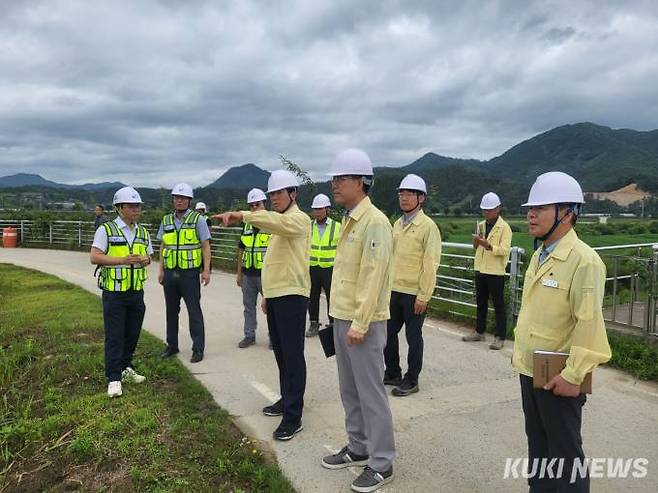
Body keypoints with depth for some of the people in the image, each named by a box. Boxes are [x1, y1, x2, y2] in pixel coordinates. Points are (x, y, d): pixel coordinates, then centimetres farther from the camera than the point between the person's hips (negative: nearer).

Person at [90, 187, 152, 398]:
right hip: (114, 292, -5)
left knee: (132, 334, 13)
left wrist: (145, 260, -6)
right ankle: (113, 379, 6)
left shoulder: (143, 232, 10)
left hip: (136, 292, 5)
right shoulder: (106, 230, -6)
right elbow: (94, 257, -12)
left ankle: (126, 369, 31)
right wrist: (123, 260, -21)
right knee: (114, 337, -1)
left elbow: (149, 255, 18)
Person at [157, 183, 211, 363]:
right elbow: (163, 246, 15)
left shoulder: (197, 219, -3)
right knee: (171, 310, 13)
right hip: (170, 273, 5)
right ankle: (172, 345, 25)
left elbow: (206, 246, -4)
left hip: (190, 273, -5)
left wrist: (206, 270, -11)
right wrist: (161, 270, 11)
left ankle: (198, 348, 5)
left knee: (194, 311, -2)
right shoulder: (166, 220, 11)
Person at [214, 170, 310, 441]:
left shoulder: (298, 219, -10)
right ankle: (287, 400, 30)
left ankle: (293, 416, -2)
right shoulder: (278, 223, 20)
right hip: (276, 296, 10)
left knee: (292, 356, -7)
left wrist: (242, 215, -44)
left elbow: (277, 221, -34)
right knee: (280, 353, 17)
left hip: (292, 296, -10)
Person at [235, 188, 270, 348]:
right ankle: (249, 335, 25)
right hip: (248, 275, 6)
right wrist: (239, 273, 13)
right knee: (249, 306, 13)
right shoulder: (247, 226, 10)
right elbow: (241, 251, 15)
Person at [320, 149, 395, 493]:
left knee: (370, 392, 1)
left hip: (363, 323, -9)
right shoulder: (349, 220, 12)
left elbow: (373, 278, -21)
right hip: (342, 318, 9)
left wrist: (359, 324, -20)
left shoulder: (374, 222, -16)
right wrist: (342, 318, 17)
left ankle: (381, 464, 15)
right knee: (349, 390, 18)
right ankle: (358, 448, 33)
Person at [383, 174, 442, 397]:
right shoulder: (397, 224, 10)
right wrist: (386, 286, 11)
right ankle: (392, 373, 32)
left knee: (413, 337, 6)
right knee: (388, 333, 14)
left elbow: (430, 265, -14)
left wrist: (424, 296, -15)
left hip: (414, 293, -7)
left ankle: (411, 381, 21)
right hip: (394, 290, 7)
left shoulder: (428, 226, -11)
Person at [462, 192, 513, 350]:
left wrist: (488, 245, -32)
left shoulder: (504, 227, -8)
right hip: (480, 270, 7)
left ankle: (500, 337, 6)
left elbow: (505, 249, -18)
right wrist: (476, 241, -3)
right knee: (481, 303, 15)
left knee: (498, 305, 0)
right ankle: (479, 332, 27)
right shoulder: (481, 225, 12)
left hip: (495, 272, -7)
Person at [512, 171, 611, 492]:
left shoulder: (584, 260, -18)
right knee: (537, 444, 21)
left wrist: (573, 376, -21)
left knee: (565, 453, 7)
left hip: (558, 378, -8)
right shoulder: (539, 256, 9)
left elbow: (590, 323, -22)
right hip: (529, 370, 8)